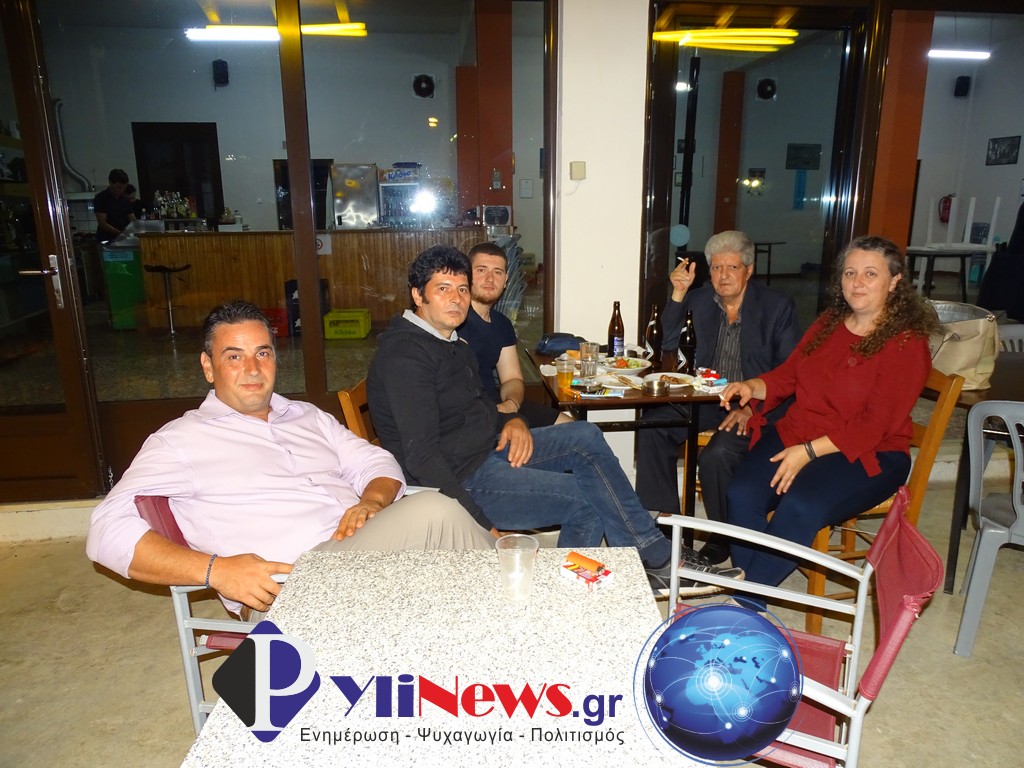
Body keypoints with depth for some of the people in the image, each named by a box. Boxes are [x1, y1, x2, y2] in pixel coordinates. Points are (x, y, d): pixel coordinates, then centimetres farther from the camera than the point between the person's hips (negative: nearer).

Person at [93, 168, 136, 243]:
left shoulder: (125, 199, 11)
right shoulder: (101, 198, -7)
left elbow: (133, 221, 9)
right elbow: (102, 223, -14)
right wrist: (122, 233, -22)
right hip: (106, 241, -6)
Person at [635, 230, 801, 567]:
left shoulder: (777, 306, -1)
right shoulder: (699, 300, 9)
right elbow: (668, 345, 1)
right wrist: (678, 293, -8)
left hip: (754, 404, -4)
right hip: (706, 398, 5)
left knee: (717, 455, -31)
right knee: (653, 426, -20)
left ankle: (723, 537, -3)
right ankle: (662, 519, -6)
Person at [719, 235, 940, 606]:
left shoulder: (907, 343, -7)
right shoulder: (828, 322, 13)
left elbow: (875, 426, -14)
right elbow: (787, 375, 17)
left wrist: (809, 451, -21)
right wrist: (753, 387, -5)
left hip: (866, 455, -5)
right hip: (795, 434, 5)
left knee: (800, 506, -33)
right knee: (742, 493, -24)